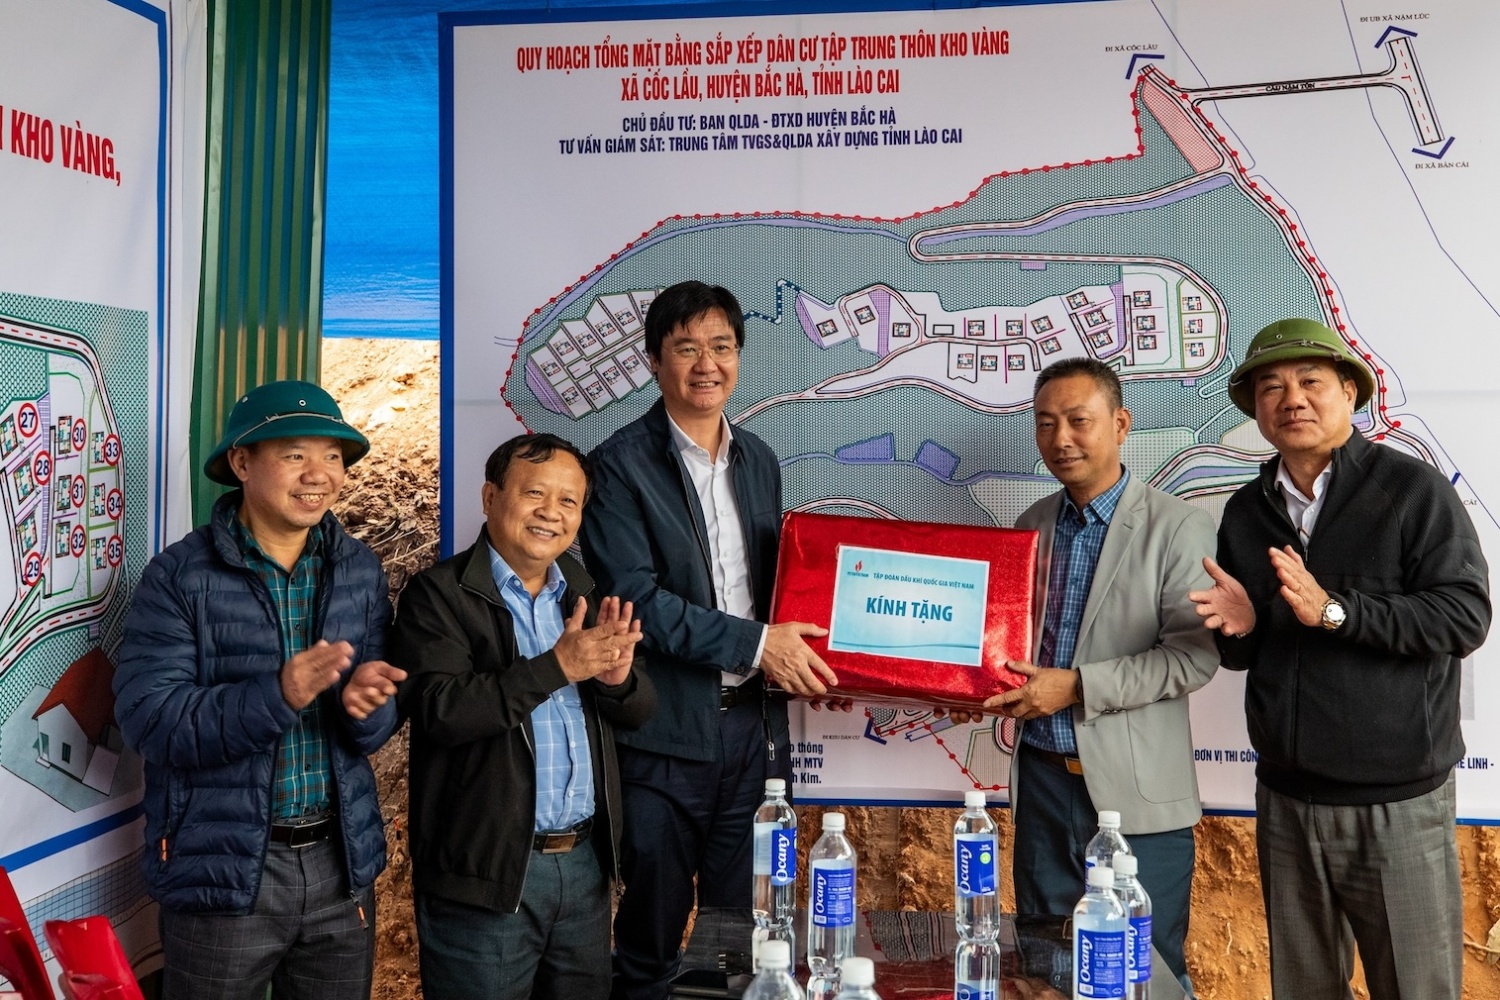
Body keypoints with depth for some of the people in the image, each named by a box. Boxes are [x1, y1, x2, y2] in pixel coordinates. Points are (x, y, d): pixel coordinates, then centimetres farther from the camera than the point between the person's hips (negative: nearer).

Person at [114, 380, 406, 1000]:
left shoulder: (361, 571, 3)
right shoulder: (179, 577, -9)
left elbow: (378, 728, 3)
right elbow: (149, 722, -17)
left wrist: (365, 704, -20)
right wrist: (278, 695, -30)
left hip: (342, 864, 4)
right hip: (221, 872, -4)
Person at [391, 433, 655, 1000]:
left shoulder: (586, 596, 10)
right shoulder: (438, 596, -8)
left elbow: (639, 712, 8)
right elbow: (439, 712, -21)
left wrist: (617, 677, -15)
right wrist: (557, 666, -26)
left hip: (586, 863, 6)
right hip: (485, 870, -5)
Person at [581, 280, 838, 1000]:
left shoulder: (759, 461, 11)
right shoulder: (622, 463, -8)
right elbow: (632, 596, -16)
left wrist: (805, 656, 2)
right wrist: (755, 644, -17)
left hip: (755, 723, 5)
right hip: (666, 729, -5)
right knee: (651, 936, 8)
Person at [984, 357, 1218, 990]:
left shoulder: (1177, 527, -8)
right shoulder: (1031, 525, 9)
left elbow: (1194, 655, -14)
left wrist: (1077, 686, -20)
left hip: (1137, 791, -5)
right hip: (1042, 778, 5)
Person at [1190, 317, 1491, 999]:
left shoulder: (1412, 489, -6)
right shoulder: (1246, 512, 9)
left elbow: (1465, 615, -16)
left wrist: (1333, 610, -24)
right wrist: (1240, 626, -7)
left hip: (1397, 805, -4)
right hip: (1286, 800, 5)